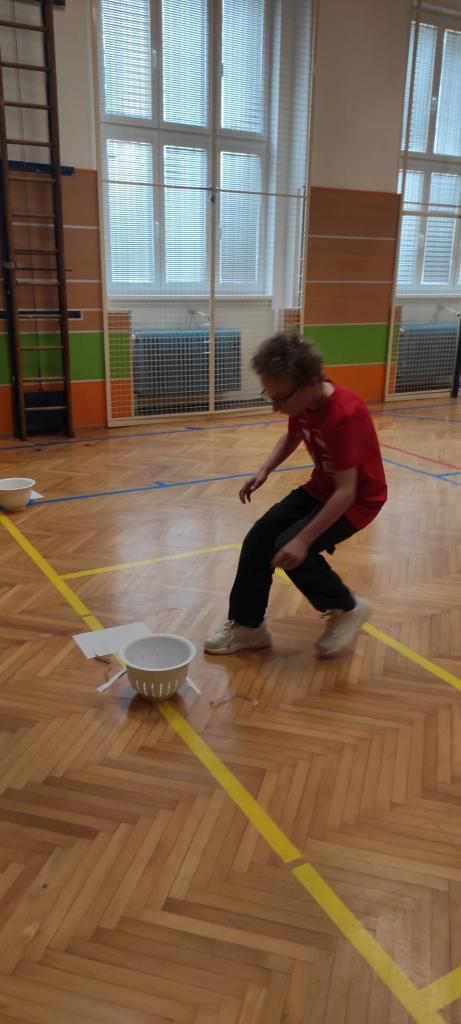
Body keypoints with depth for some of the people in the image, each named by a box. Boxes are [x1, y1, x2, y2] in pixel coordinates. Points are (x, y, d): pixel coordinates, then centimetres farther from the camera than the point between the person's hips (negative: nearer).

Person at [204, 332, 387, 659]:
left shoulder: (344, 416, -34)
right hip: (321, 487, 8)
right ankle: (247, 626, 10)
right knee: (258, 539, -4)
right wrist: (264, 471, -4)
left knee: (289, 550, -24)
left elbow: (346, 491, -33)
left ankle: (347, 609, 2)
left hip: (358, 498, -8)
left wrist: (303, 540, -35)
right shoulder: (301, 401, -10)